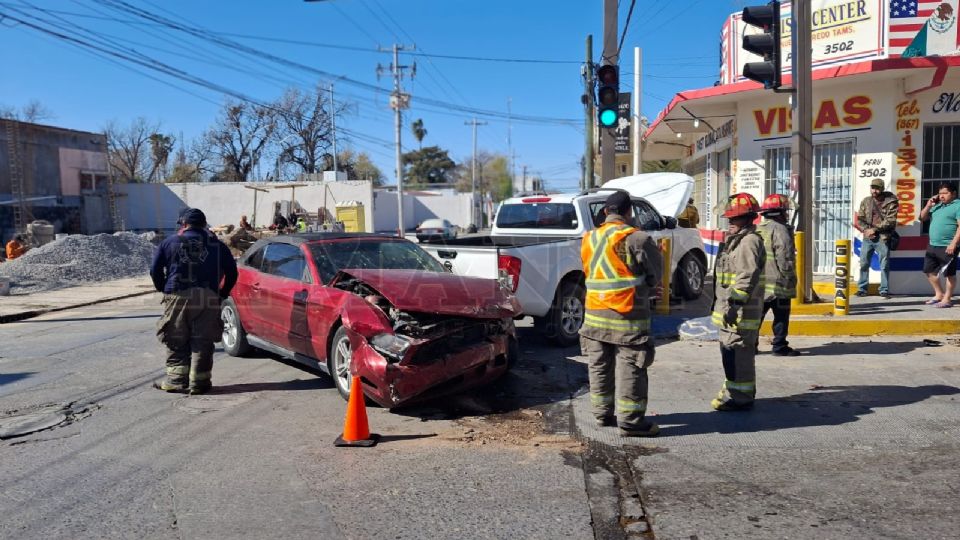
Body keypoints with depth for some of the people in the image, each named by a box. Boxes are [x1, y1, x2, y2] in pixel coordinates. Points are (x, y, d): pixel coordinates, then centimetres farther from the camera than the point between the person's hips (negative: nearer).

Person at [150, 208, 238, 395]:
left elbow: (155, 270, 4)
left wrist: (164, 289, 16)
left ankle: (176, 379, 10)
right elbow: (231, 272, 9)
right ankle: (199, 382, 6)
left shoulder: (169, 243, 9)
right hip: (208, 300, 1)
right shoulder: (216, 245, 11)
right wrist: (222, 294, 17)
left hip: (177, 297, 0)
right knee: (203, 342, 5)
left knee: (176, 342, 9)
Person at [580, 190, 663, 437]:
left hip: (595, 315, 6)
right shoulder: (637, 239, -12)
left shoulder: (589, 239, 8)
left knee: (600, 367, 14)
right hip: (627, 317, -6)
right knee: (629, 369, 0)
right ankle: (630, 421, 5)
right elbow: (654, 276, -3)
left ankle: (602, 413, 25)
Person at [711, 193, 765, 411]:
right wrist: (720, 302, 25)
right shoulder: (735, 240, 20)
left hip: (741, 311, -11)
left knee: (737, 354, -6)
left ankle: (740, 397, 1)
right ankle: (733, 391, 30)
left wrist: (734, 304, -26)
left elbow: (747, 277, -23)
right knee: (729, 352, 18)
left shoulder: (749, 241, -14)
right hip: (728, 308, 11)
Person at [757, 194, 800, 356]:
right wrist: (790, 278, -10)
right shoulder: (780, 230, -13)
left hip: (758, 283, 8)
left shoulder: (757, 229, 13)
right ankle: (780, 346, 6)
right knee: (781, 316, 2)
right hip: (777, 282, -8)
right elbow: (785, 259, -18)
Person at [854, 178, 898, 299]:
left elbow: (890, 221, -10)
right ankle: (862, 288, 16)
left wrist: (875, 229, -15)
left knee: (884, 265, 0)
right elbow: (860, 219, 7)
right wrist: (866, 230, -9)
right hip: (867, 238, 4)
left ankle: (884, 290, 8)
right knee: (864, 263, 7)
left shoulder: (890, 202, -3)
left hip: (882, 238, -4)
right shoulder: (865, 201, 8)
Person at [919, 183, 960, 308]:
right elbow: (922, 218, 21)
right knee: (929, 270, 15)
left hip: (947, 247, -8)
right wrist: (928, 205, 5)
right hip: (932, 245, 9)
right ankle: (939, 294, 28)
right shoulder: (937, 206, 16)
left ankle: (947, 299, 8)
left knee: (949, 273, 0)